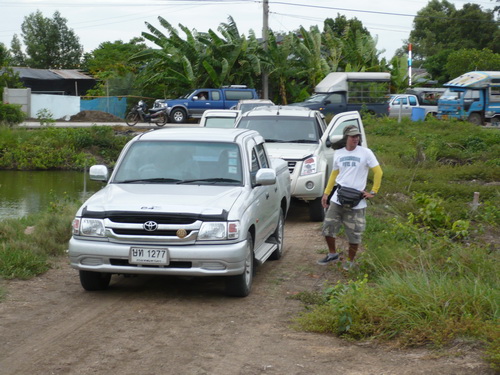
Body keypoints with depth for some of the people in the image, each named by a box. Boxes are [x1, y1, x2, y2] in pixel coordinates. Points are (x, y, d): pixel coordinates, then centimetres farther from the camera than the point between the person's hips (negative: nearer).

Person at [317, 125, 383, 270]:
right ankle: (332, 254, 27)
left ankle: (350, 261, 20)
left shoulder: (366, 153, -5)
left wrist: (373, 192, -5)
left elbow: (378, 172, -1)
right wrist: (326, 193, 14)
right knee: (328, 228, 5)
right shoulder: (338, 153, 8)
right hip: (337, 199, 4)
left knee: (354, 234, 3)